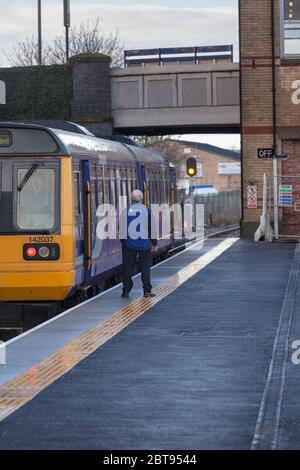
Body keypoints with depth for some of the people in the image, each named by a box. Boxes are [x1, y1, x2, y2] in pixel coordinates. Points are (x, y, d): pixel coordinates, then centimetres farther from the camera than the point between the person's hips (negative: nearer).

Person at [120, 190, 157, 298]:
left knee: (128, 268, 6)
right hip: (144, 244, -1)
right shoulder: (147, 211, -6)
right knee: (145, 267, 6)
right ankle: (147, 290, 4)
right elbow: (152, 228, -3)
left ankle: (126, 291, 7)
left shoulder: (125, 212, -3)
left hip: (129, 244, 1)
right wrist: (154, 243, 5)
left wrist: (123, 241, 15)